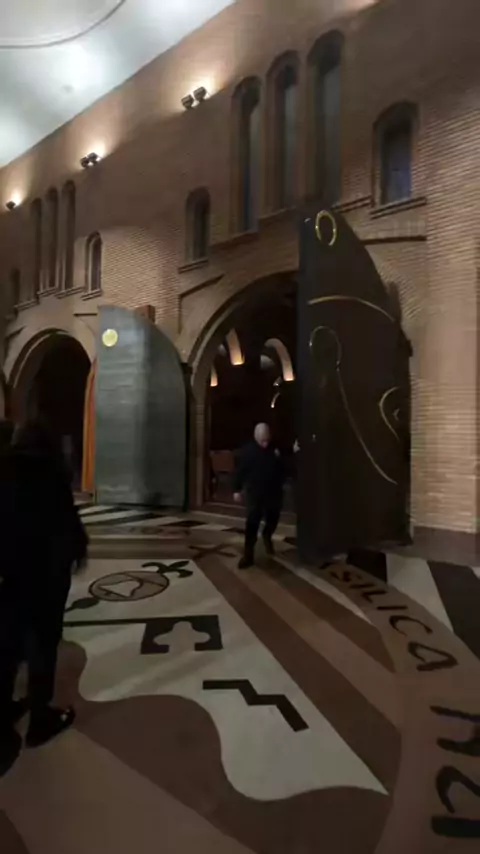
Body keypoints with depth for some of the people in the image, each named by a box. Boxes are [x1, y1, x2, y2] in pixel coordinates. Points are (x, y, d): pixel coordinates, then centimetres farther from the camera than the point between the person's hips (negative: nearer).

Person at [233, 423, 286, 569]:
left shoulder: (276, 448, -1)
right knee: (252, 524, -5)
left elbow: (285, 468, 6)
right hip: (255, 493, -3)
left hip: (274, 492, 3)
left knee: (273, 520, 16)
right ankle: (248, 555, 2)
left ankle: (267, 536, 49)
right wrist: (237, 490, -6)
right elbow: (240, 470, -5)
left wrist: (281, 459, -15)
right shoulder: (248, 450, -8)